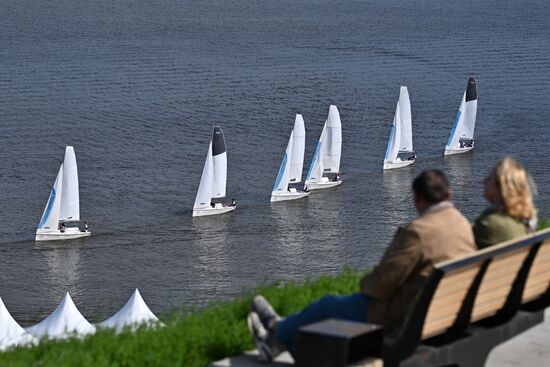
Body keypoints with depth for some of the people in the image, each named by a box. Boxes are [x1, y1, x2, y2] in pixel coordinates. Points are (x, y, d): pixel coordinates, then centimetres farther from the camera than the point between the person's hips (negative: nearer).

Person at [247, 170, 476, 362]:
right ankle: (281, 329, 43)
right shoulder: (464, 225, 1)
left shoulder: (418, 232, -25)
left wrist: (365, 283, 5)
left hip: (401, 318, -8)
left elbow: (381, 284, -20)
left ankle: (277, 337, 42)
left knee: (327, 307, 16)